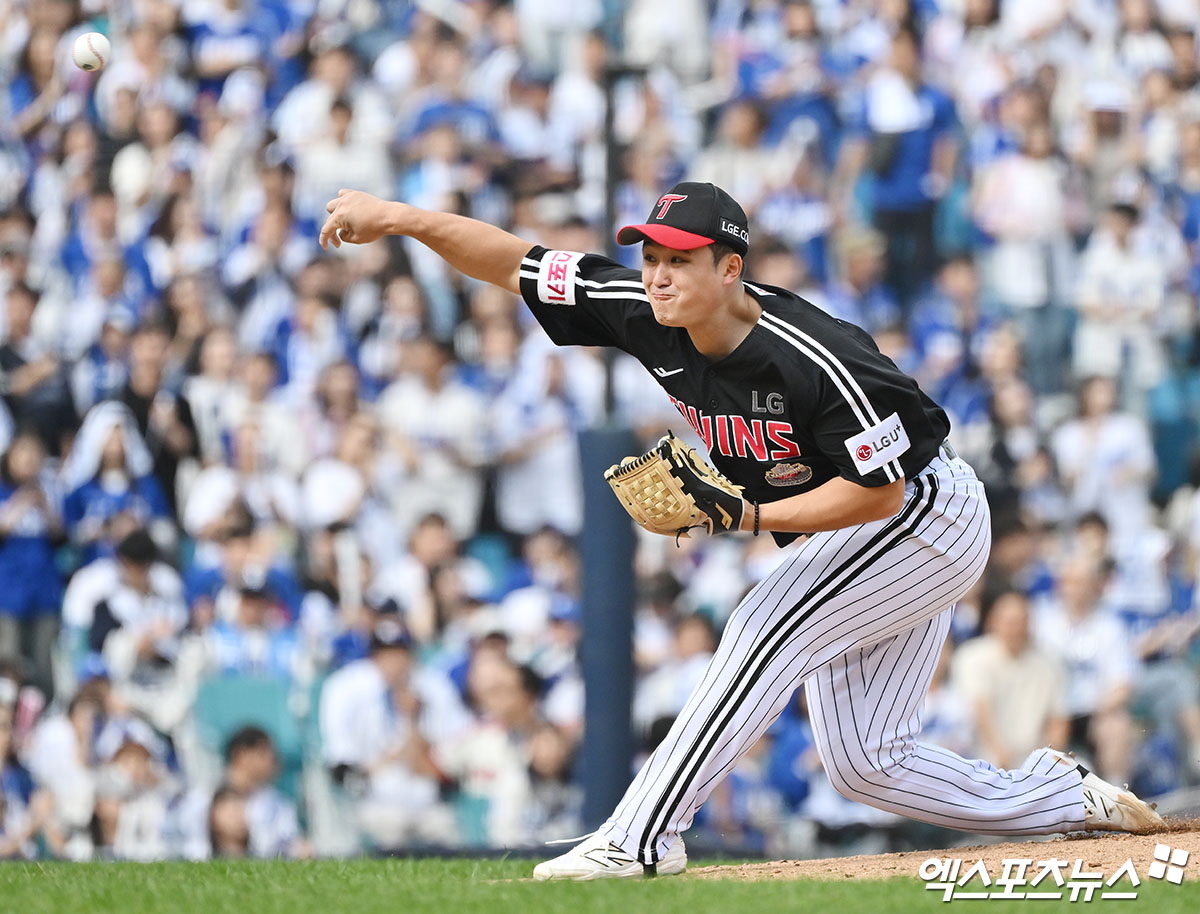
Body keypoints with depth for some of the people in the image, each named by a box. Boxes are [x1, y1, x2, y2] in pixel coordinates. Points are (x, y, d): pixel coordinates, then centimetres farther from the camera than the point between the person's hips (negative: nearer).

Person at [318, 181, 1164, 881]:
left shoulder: (817, 362, -33)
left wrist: (750, 517, -32)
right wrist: (405, 219, -26)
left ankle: (642, 836, -26)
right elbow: (515, 264, -14)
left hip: (925, 514, -8)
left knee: (766, 629, -25)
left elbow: (881, 490, -27)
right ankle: (1070, 801, 23)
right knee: (862, 763, 7)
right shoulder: (646, 314, -14)